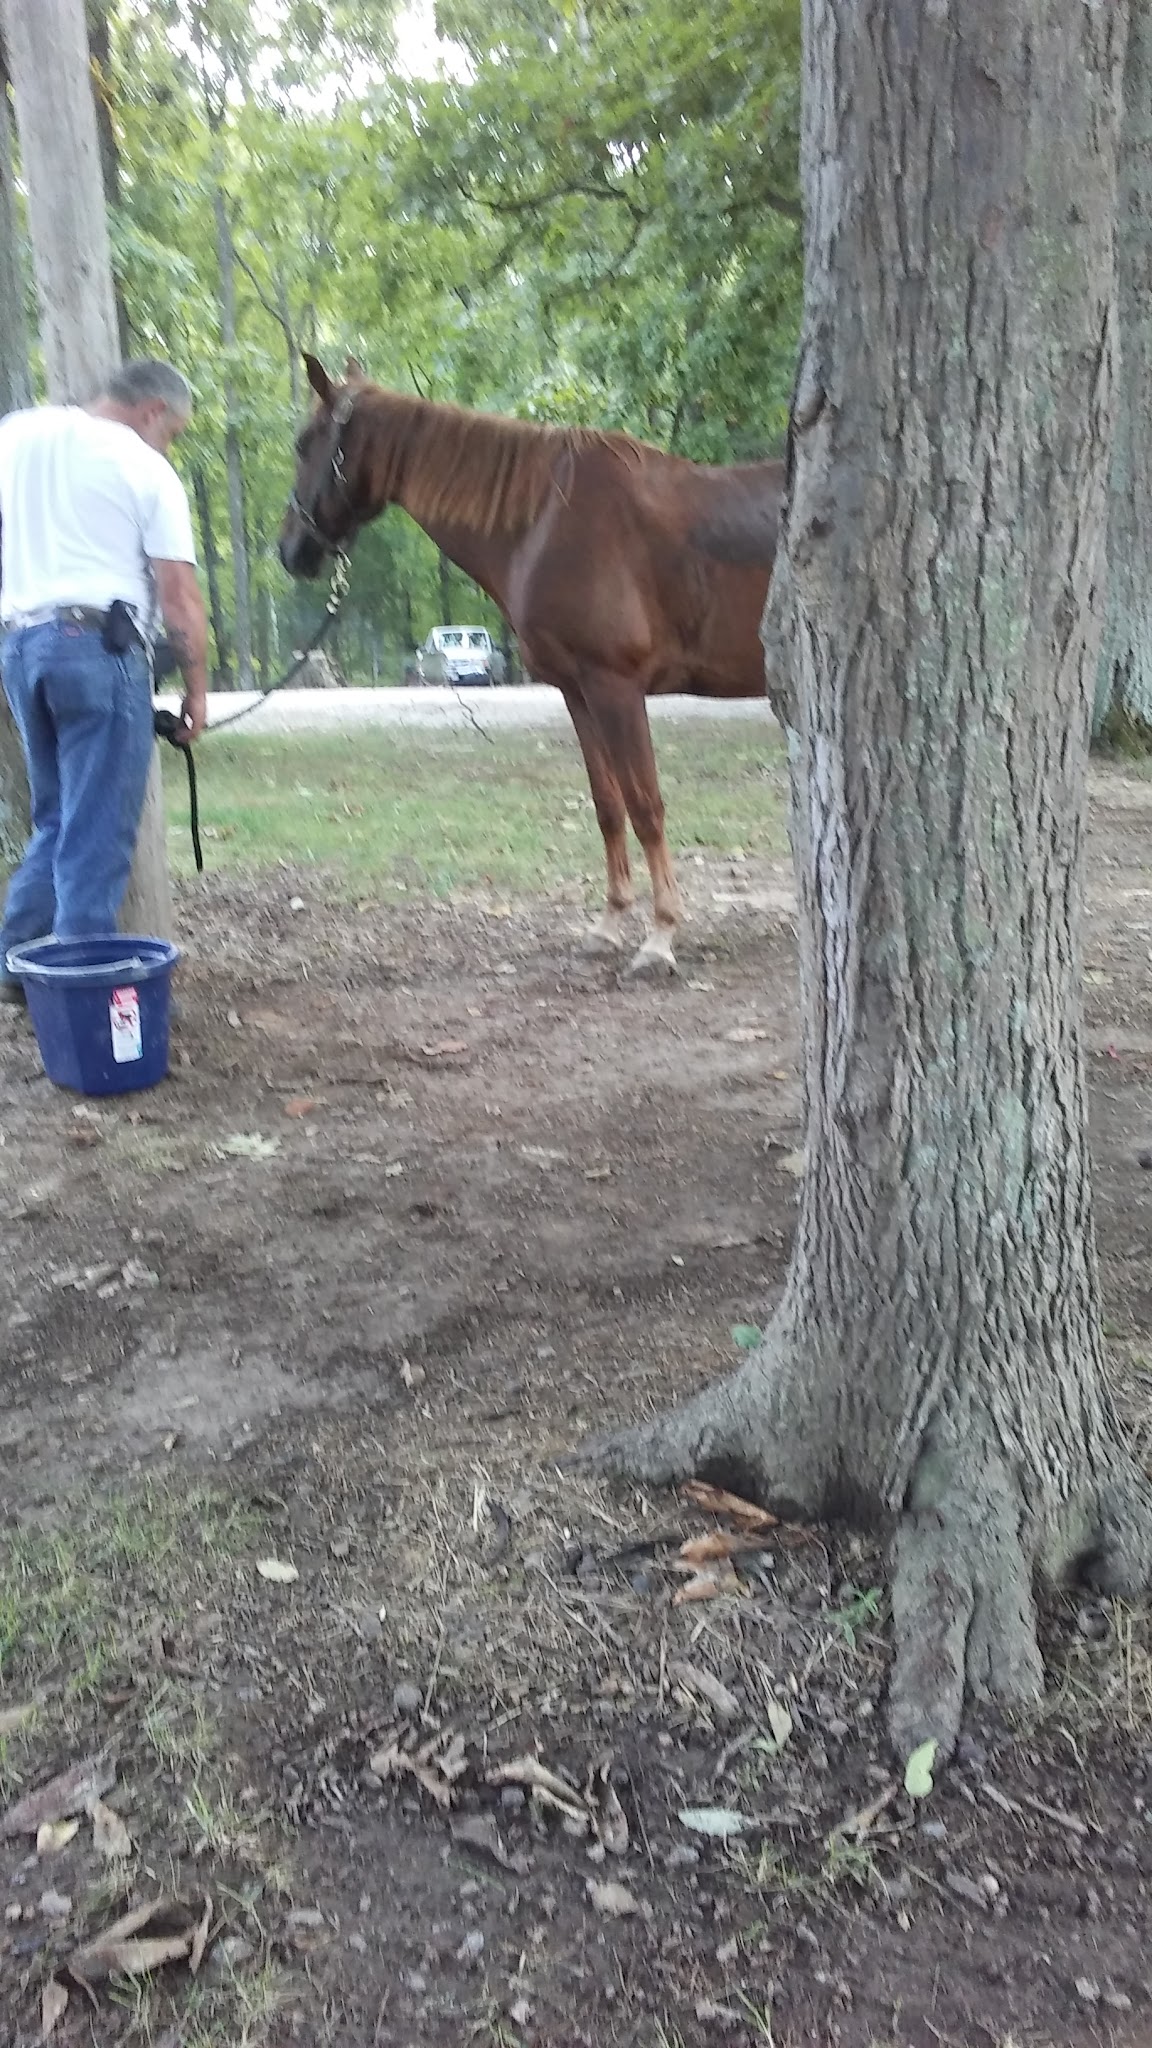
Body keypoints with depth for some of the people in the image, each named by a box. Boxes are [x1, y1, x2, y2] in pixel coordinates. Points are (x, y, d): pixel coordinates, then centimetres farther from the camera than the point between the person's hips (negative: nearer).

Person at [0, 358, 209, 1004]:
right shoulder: (148, 470, -3)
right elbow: (179, 598, -6)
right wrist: (197, 688, 2)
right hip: (100, 647, -6)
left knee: (58, 820, 17)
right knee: (98, 832, -3)